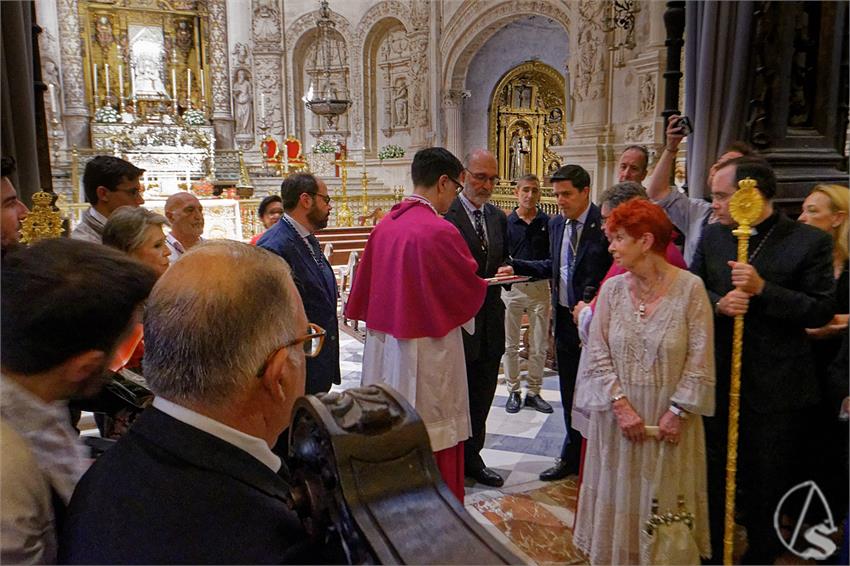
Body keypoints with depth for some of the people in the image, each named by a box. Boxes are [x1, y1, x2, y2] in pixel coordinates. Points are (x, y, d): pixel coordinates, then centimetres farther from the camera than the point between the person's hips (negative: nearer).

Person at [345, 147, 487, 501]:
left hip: (384, 348, 8)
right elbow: (471, 291, -7)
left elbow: (364, 289, 10)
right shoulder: (440, 231, -18)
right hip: (427, 356, -7)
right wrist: (485, 283, 15)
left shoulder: (384, 226, 3)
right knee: (435, 448, 6)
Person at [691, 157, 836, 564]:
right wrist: (718, 303, -14)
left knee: (768, 484, 13)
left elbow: (822, 311, -13)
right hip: (719, 379, 4)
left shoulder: (810, 241, -10)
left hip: (777, 388, -3)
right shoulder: (712, 236, 2)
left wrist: (762, 289, -24)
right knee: (713, 475, 17)